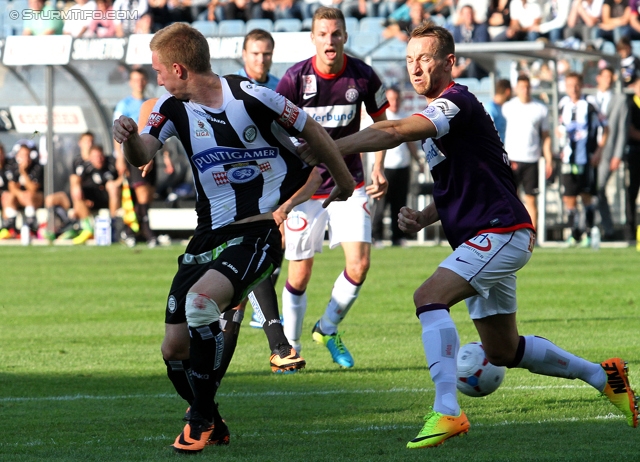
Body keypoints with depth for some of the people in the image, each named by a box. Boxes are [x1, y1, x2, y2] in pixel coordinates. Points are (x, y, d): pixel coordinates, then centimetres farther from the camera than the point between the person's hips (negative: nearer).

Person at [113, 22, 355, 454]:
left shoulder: (250, 97, -11)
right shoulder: (174, 107, 4)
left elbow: (313, 131, 2)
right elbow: (142, 155, -12)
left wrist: (345, 182, 14)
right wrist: (130, 138, -36)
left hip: (260, 232, -6)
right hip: (211, 235, 6)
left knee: (200, 299, -31)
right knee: (175, 348, 0)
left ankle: (200, 417, -14)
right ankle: (211, 427, 27)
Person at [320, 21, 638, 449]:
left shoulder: (457, 104, -15)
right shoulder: (437, 116, 16)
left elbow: (393, 132, -32)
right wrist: (423, 216, 6)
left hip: (501, 233, -11)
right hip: (490, 238, 11)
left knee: (429, 297, -28)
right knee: (503, 351, 19)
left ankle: (446, 411, -34)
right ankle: (602, 375, 35)